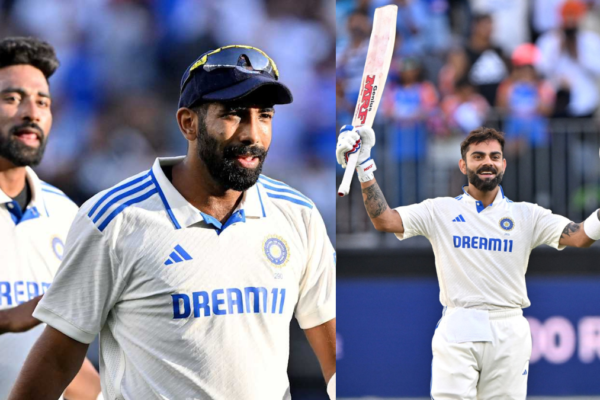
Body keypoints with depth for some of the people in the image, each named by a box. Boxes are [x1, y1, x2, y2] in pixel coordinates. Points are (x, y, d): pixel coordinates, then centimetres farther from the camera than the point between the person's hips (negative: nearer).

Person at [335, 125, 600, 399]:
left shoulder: (525, 215, 9)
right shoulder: (441, 211, 7)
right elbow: (384, 220, -3)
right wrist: (364, 168, -12)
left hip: (508, 335, 1)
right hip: (456, 333, -1)